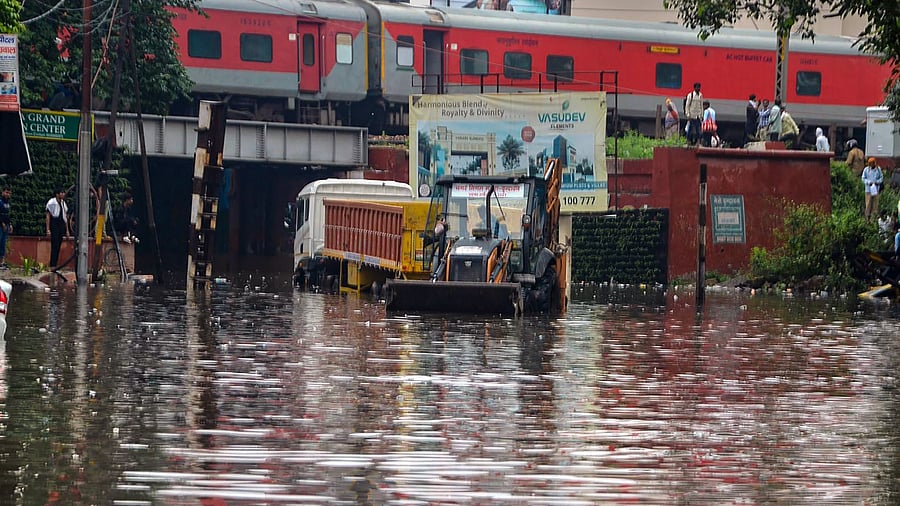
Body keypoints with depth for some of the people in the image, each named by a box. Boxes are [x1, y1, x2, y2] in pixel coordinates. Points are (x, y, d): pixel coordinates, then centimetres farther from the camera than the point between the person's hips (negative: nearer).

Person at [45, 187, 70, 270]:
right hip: (54, 225, -6)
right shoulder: (51, 203, -4)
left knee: (58, 247, 5)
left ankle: (55, 265, 7)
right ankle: (52, 266, -13)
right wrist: (48, 229, -10)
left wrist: (67, 230, 18)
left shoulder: (63, 203, 16)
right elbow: (48, 216, -4)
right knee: (54, 246, -12)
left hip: (62, 225, 6)